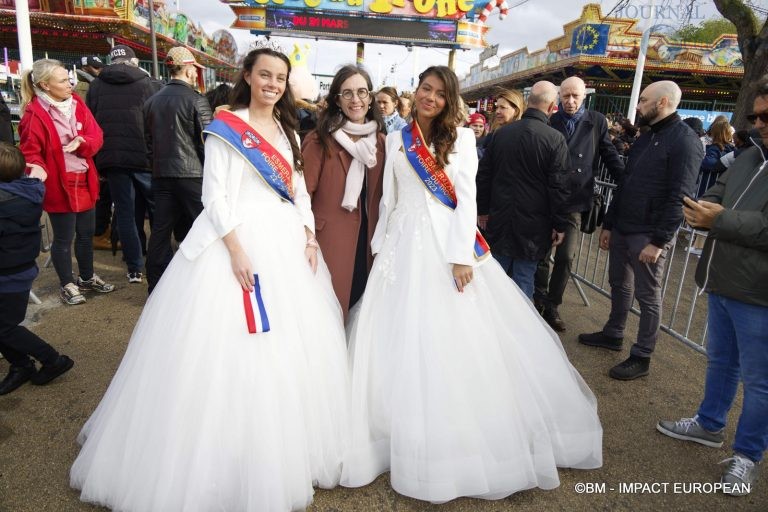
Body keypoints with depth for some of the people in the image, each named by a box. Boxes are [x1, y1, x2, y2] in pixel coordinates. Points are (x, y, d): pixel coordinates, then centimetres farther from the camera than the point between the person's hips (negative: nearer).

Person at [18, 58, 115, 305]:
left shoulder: (77, 103, 5)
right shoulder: (34, 114, -13)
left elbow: (96, 135, 2)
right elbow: (30, 151, -11)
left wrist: (82, 143, -18)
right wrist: (38, 168, -30)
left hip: (85, 181, 6)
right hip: (59, 186, -6)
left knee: (86, 233, 16)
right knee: (64, 238, 5)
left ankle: (87, 277, 33)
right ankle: (67, 285, 20)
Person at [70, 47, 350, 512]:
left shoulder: (287, 130, 17)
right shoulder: (226, 127, -3)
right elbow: (216, 195, -10)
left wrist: (310, 236, 3)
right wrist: (236, 250, -20)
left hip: (287, 240, 7)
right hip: (238, 237, -6)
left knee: (292, 350, 11)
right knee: (231, 351, -4)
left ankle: (283, 454, 30)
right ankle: (223, 460, 14)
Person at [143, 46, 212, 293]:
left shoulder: (152, 101, 11)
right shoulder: (196, 100, -7)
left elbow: (149, 141, 15)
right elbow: (206, 142, -10)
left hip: (161, 175, 6)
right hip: (192, 174, -6)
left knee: (160, 231, 9)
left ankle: (156, 287, 17)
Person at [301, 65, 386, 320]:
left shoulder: (380, 141, 9)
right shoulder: (320, 141, -7)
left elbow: (382, 193, 14)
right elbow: (303, 192, -10)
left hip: (368, 238, 5)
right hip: (330, 238, -5)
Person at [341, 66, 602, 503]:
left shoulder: (461, 138, 3)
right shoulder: (397, 139, 12)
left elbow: (467, 199, -5)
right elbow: (389, 198, 14)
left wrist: (461, 256, -14)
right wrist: (380, 245, 10)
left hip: (445, 243, -3)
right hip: (404, 245, 3)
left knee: (455, 340, 0)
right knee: (402, 343, 5)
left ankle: (466, 438, 19)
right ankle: (411, 438, 21)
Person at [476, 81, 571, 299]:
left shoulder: (501, 133, 1)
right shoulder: (555, 139, -12)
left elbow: (483, 175, 7)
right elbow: (559, 187, -12)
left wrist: (483, 210, 17)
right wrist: (559, 225, -2)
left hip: (500, 219, 4)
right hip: (532, 225, -4)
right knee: (524, 280, 5)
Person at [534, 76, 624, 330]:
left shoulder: (597, 122, 4)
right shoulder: (550, 122, -1)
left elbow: (610, 156, 6)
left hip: (574, 202, 1)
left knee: (566, 257, 4)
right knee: (542, 254, 9)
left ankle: (552, 306, 19)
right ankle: (540, 301, 26)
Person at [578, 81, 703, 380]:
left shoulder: (684, 140, -12)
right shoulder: (645, 138, 14)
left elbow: (679, 197, -18)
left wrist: (658, 241, -21)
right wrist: (608, 224, 14)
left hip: (648, 235, -8)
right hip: (622, 229, 8)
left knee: (647, 296, 2)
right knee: (619, 285, 18)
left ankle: (641, 358, 13)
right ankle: (612, 335, 34)